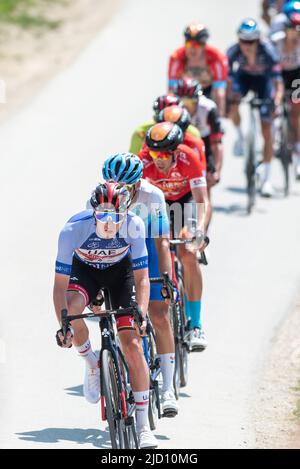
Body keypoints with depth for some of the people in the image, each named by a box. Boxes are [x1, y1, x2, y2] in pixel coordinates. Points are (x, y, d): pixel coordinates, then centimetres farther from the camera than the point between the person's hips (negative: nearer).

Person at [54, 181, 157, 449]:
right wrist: (62, 325, -42)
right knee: (71, 310, -33)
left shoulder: (134, 226, -32)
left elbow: (141, 278, -26)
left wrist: (141, 315, -41)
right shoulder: (74, 229, -34)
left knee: (132, 343, -12)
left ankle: (143, 426, -6)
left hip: (121, 270, 0)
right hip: (85, 270, 0)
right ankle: (92, 364, -2)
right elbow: (60, 284, -31)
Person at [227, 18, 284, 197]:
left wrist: (277, 104, -51)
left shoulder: (268, 52, -35)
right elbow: (228, 81, -28)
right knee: (233, 107, -30)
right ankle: (240, 136, 4)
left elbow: (278, 83, -36)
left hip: (263, 79, -2)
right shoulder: (233, 53, -30)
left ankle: (267, 178, 0)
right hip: (243, 76, 2)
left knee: (266, 128, -7)